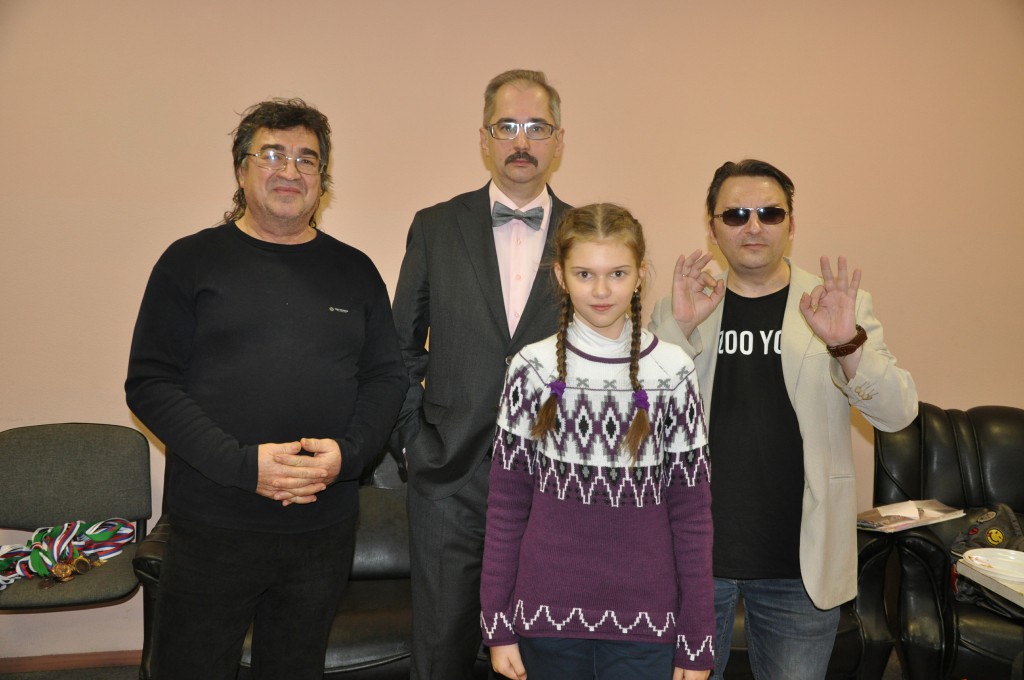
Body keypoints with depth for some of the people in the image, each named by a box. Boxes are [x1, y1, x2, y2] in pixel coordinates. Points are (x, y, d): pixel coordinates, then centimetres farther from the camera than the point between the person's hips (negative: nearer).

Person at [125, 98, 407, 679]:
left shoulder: (355, 270, 7)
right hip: (213, 527, -2)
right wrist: (242, 464, -17)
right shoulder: (192, 261, -1)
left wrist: (348, 454, -11)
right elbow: (149, 384, -5)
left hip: (326, 525, 3)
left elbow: (389, 377, 7)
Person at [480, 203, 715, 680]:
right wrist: (497, 623, -1)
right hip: (548, 613, 1)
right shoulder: (533, 369, -4)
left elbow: (691, 511, -2)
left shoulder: (672, 370, -5)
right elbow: (506, 504, -1)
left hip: (645, 621, 0)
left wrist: (698, 641, -1)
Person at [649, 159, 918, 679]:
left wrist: (847, 344, -26)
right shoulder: (677, 311, 1)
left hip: (800, 564, 0)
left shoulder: (840, 307, 1)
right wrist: (679, 328, -21)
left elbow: (898, 413, -7)